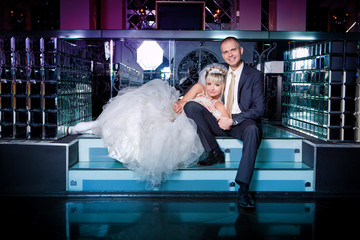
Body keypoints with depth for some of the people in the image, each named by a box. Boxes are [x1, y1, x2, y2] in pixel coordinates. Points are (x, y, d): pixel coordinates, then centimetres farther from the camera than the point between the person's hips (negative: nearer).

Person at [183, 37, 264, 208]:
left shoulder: (255, 75, 0)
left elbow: (258, 109, -7)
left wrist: (233, 120, -19)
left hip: (242, 123, -4)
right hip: (220, 122, 4)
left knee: (252, 129, -40)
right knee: (191, 106, -16)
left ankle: (243, 189, -40)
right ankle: (215, 153, -16)